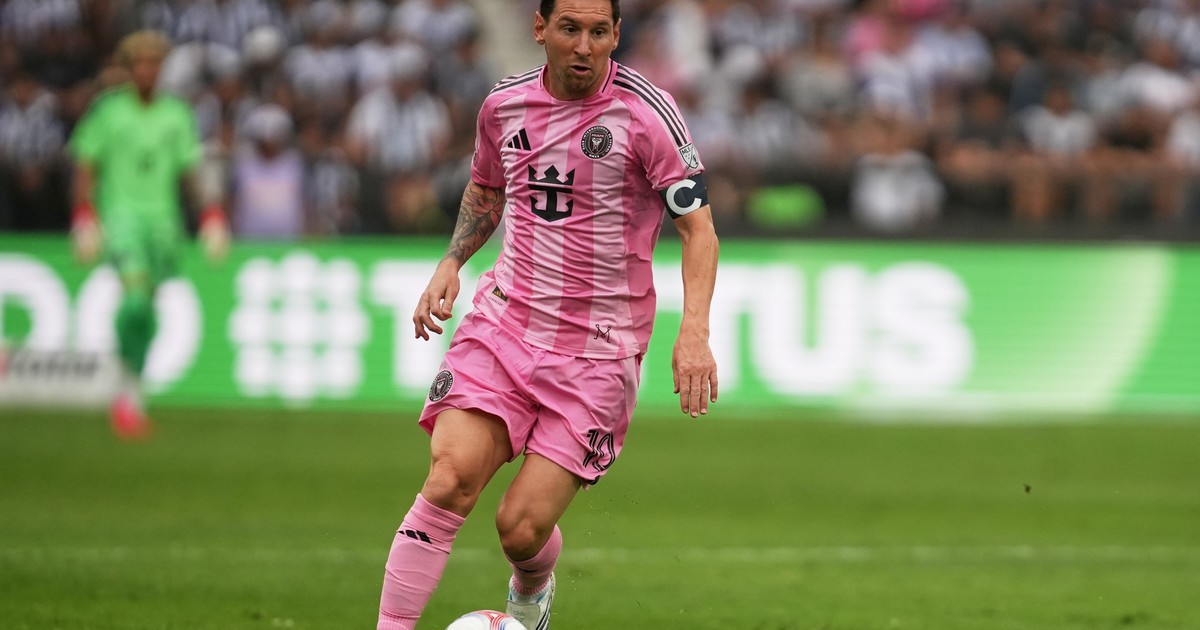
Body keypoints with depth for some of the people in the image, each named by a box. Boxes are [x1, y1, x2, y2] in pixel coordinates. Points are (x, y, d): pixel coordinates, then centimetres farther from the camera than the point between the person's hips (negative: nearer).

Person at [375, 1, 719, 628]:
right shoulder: (504, 104, 5)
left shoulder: (644, 111, -9)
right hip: (504, 321, 3)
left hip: (597, 351, -3)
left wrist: (694, 330, -19)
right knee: (450, 477, -19)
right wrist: (451, 262, 9)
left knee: (522, 528, -7)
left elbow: (698, 227, -6)